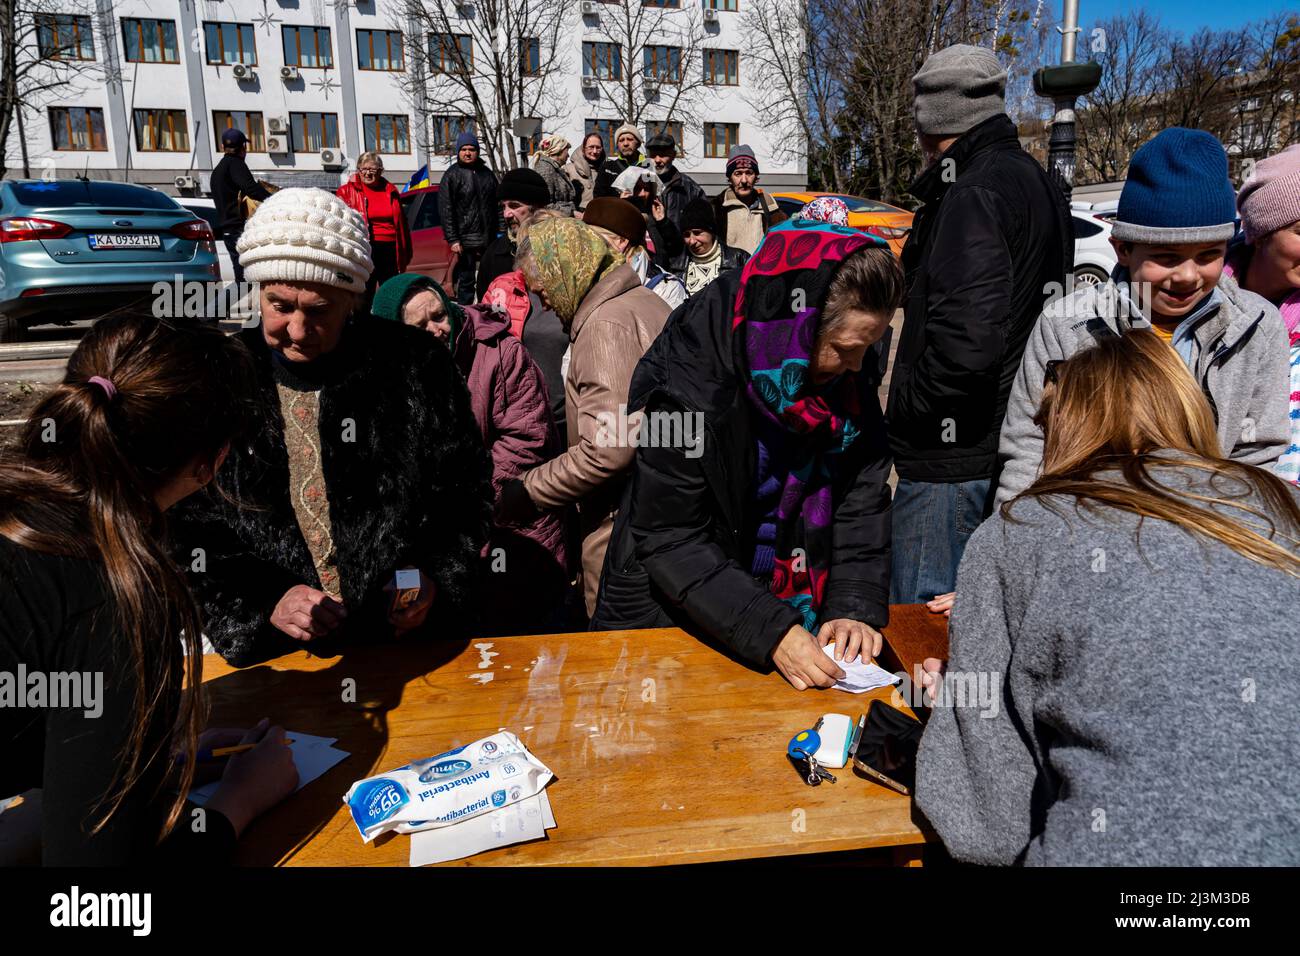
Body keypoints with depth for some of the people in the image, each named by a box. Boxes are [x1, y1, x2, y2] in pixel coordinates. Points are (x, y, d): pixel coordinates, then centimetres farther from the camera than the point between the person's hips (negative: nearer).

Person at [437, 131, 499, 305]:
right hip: (465, 240, -5)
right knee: (466, 280, -3)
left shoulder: (487, 173, 14)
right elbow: (445, 210, -7)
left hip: (488, 239, 5)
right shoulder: (452, 175, -1)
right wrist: (452, 239, -15)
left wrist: (496, 234, 11)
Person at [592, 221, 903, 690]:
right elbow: (669, 538, -25)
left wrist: (855, 604, -17)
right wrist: (769, 630, -31)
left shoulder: (849, 369, -12)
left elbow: (863, 493, -6)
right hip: (671, 614, -4)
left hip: (790, 610, 5)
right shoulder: (689, 377, -28)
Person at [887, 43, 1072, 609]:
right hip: (1015, 447, 10)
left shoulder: (973, 194, -17)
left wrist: (904, 408, -15)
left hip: (954, 460, -10)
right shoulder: (1036, 182, 15)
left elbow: (967, 340, -29)